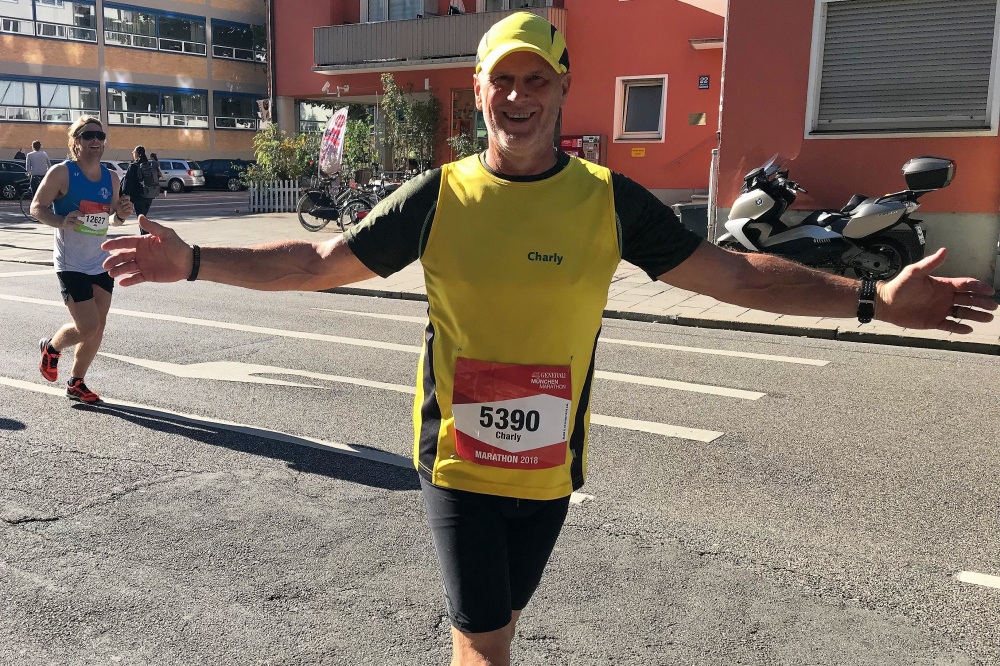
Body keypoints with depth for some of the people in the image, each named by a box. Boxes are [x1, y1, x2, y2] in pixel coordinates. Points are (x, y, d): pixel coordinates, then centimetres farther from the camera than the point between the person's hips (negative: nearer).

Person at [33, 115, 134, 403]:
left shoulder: (110, 178, 5)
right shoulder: (61, 173, -12)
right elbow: (36, 207, -9)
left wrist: (120, 214, -8)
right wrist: (62, 222, -27)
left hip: (101, 263, 6)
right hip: (71, 265, -6)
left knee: (97, 328, 7)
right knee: (88, 328, -9)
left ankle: (76, 383, 25)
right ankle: (51, 347, 24)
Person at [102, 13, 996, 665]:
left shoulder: (610, 199, -5)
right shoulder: (439, 196, -7)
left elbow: (732, 273, -2)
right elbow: (315, 263, -3)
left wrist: (873, 298, -7)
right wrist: (193, 263, -10)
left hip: (550, 468, 2)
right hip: (457, 461, -2)